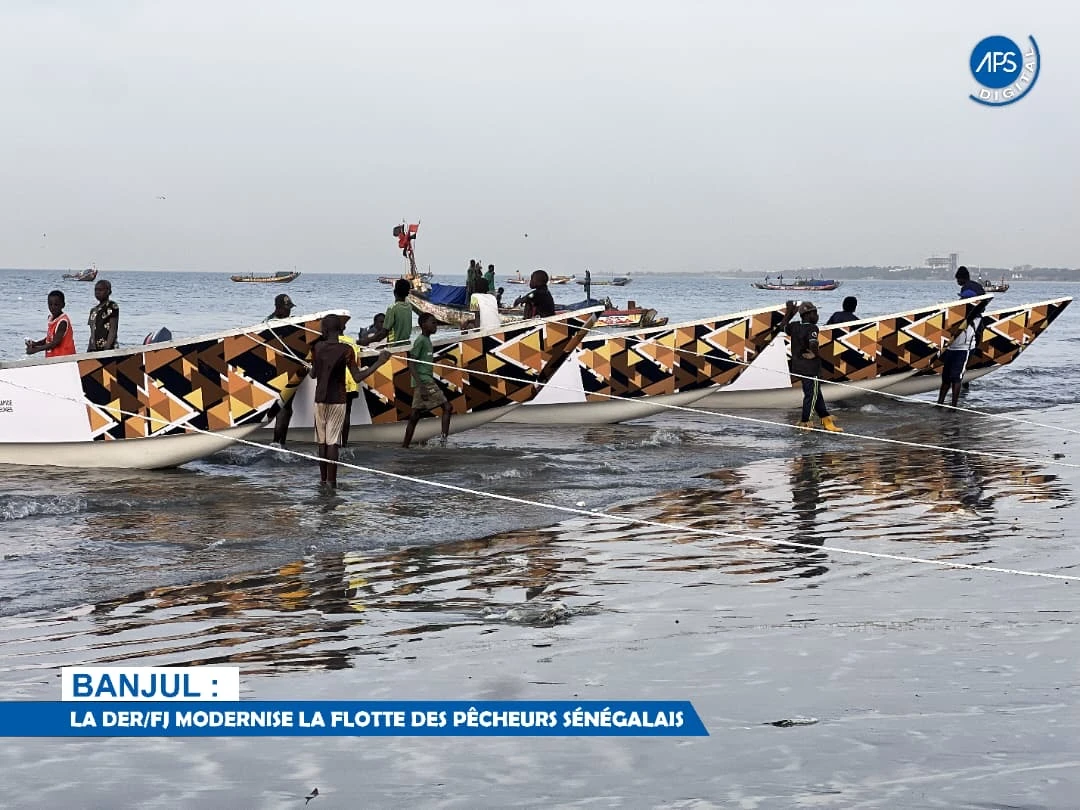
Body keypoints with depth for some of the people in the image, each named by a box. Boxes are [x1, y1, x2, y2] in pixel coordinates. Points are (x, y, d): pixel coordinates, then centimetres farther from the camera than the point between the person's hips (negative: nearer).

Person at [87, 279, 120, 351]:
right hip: (93, 350, 7)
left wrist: (106, 349, -18)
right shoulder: (94, 310, 19)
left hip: (107, 349, -7)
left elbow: (113, 330, -9)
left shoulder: (112, 307, -2)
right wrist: (89, 351, 12)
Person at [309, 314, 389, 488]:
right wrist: (379, 362, -11)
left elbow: (313, 375, 8)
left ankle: (323, 478, 15)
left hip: (320, 400, 2)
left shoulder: (317, 347, -2)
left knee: (322, 440, 11)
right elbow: (357, 377, -16)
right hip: (338, 400, -2)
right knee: (333, 441, -2)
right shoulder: (347, 350, -11)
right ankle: (331, 480, -4)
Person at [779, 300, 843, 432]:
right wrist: (815, 354, -15)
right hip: (810, 367, -8)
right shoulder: (812, 328, -18)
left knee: (816, 392, 18)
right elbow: (813, 344, -34)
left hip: (798, 367, 8)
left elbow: (782, 326, 23)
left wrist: (788, 313, 31)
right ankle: (804, 422, 11)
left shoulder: (794, 327, 3)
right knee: (811, 394, 4)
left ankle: (826, 420, 25)